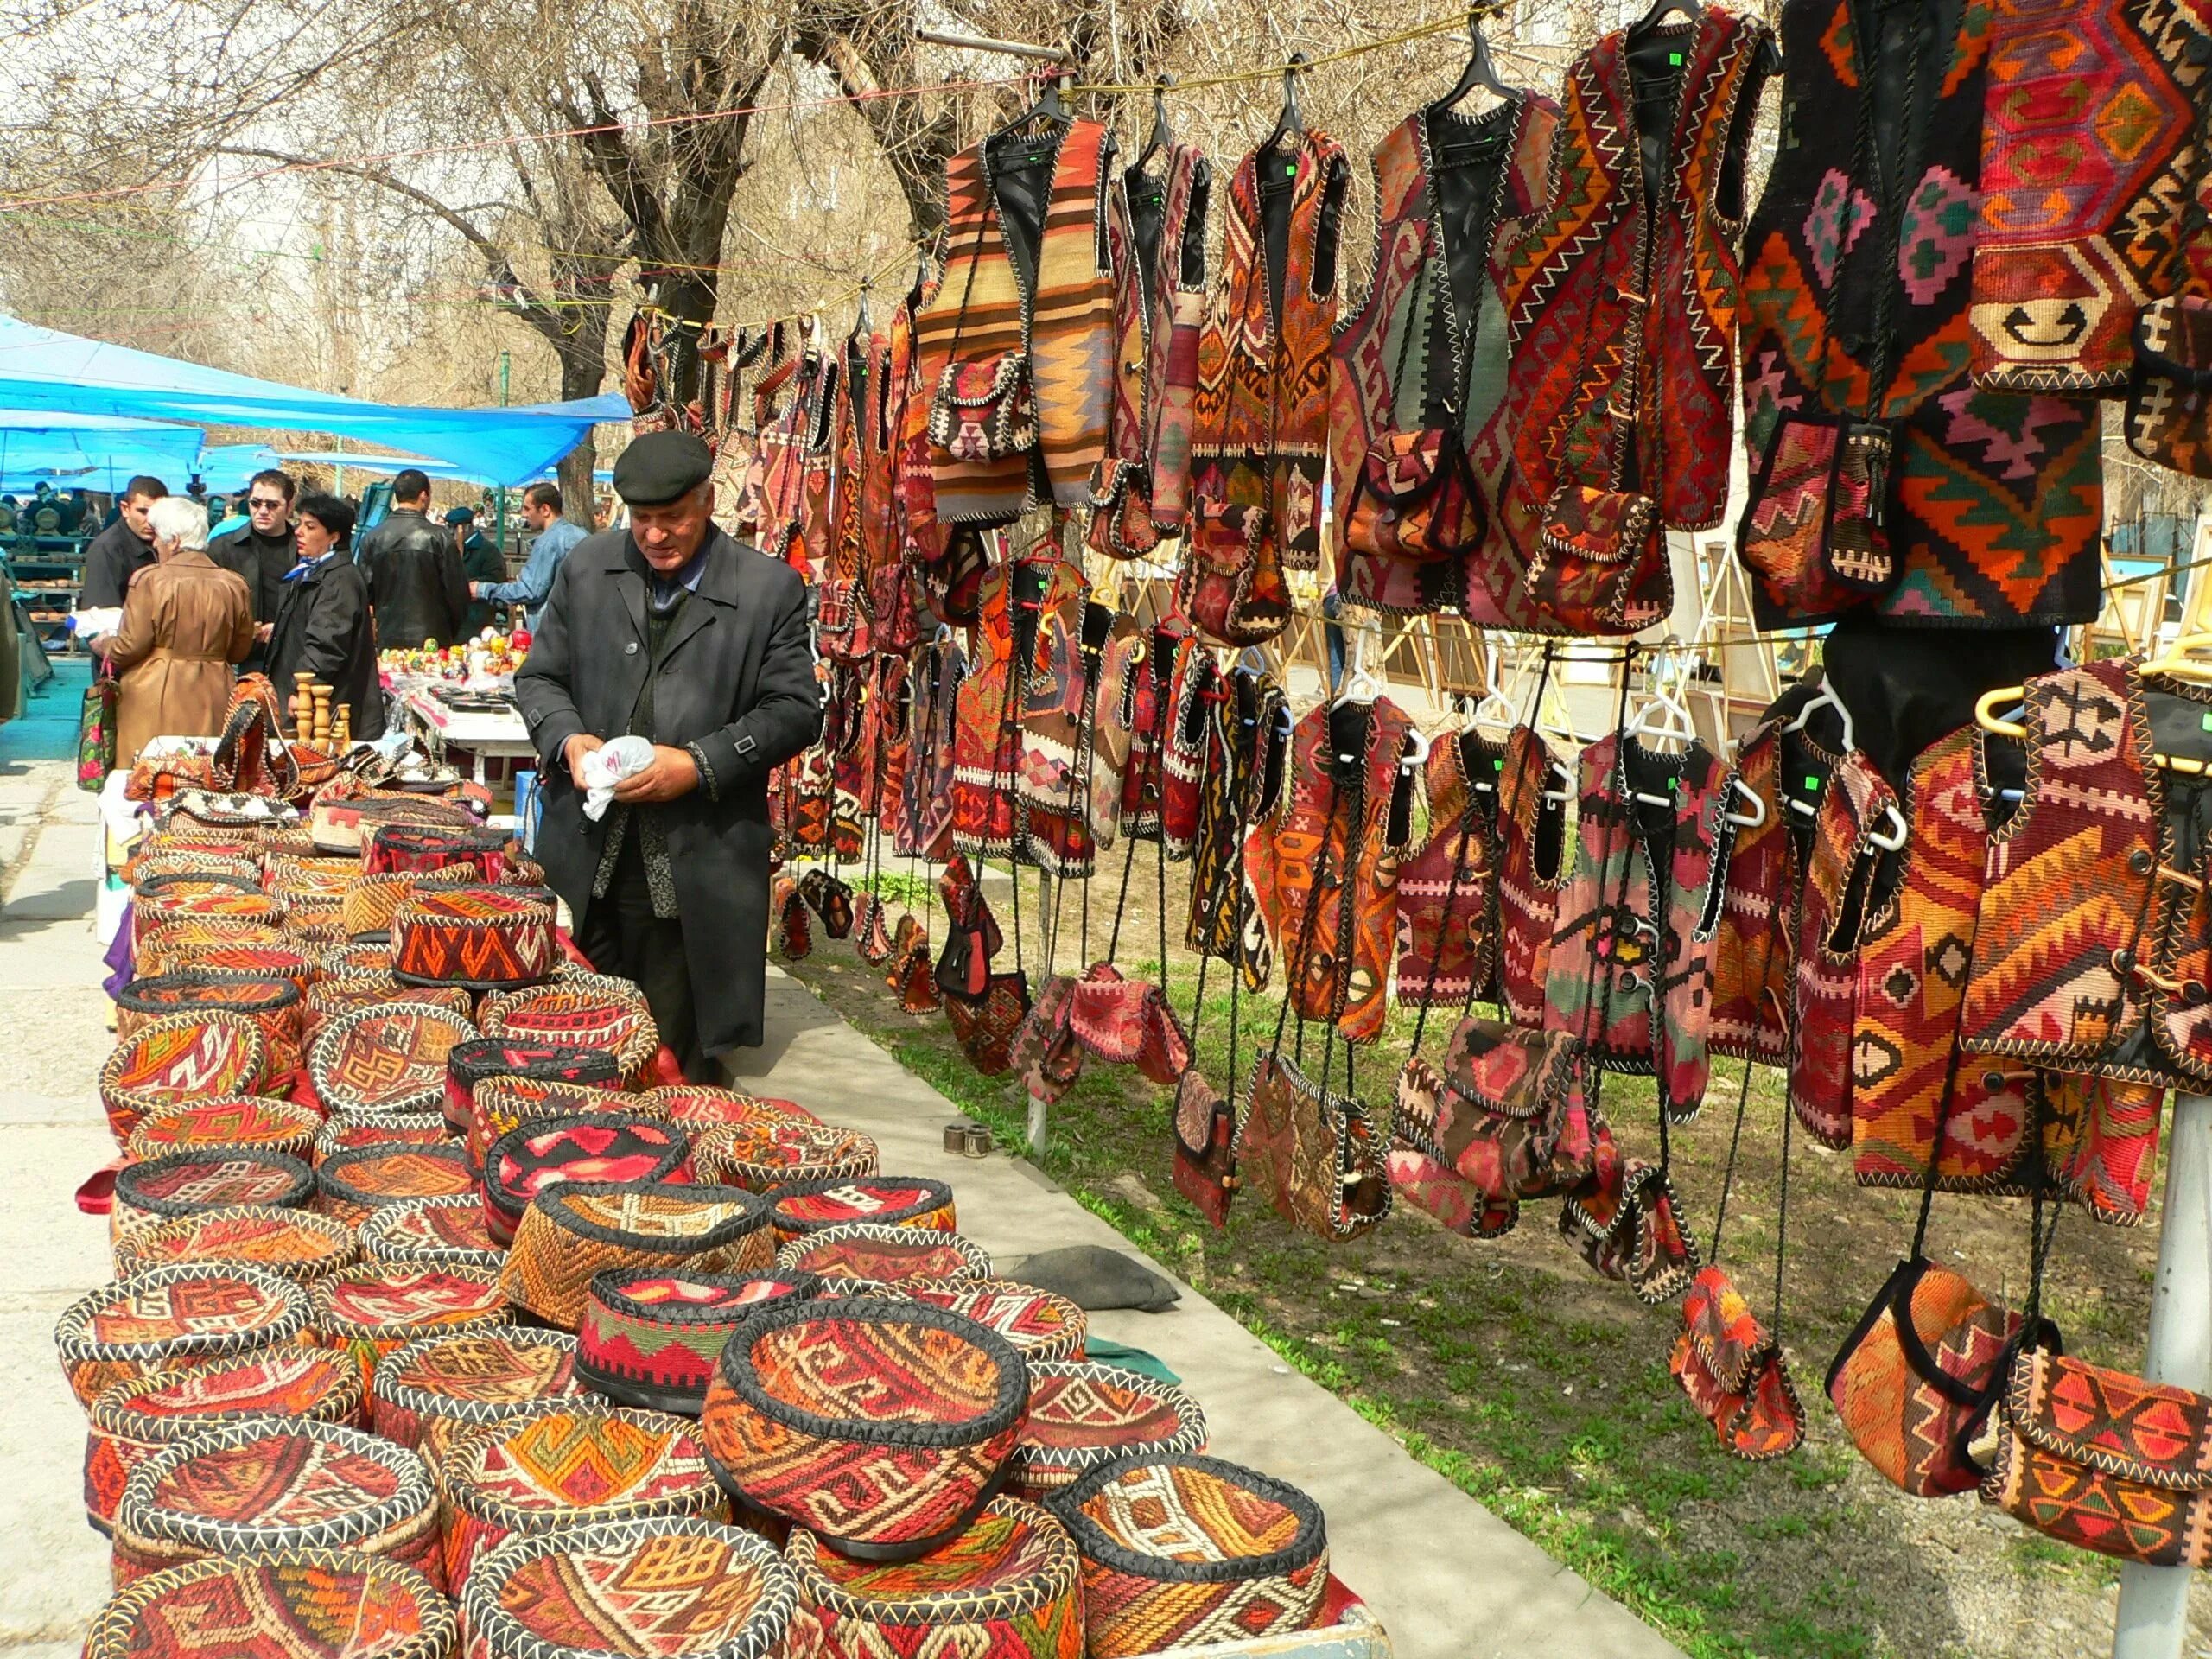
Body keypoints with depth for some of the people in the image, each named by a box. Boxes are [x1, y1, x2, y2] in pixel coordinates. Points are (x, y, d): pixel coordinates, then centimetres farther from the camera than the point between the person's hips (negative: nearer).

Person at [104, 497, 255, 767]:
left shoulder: (150, 581, -10)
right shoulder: (234, 585, 1)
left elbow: (128, 648, -8)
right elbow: (240, 650, 11)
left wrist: (104, 645, 12)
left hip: (154, 701, -4)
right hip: (212, 702, 4)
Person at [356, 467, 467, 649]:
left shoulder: (371, 538, 2)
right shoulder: (440, 537, -8)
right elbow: (457, 591, -5)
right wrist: (453, 634, 9)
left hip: (387, 640, 3)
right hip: (432, 640, -3)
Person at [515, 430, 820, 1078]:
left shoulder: (770, 588, -2)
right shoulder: (587, 567, 8)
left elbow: (794, 709, -3)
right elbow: (539, 675, 14)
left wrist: (700, 764, -15)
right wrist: (566, 739, -7)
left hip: (692, 868, -3)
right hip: (585, 854, 3)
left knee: (671, 1059, 5)